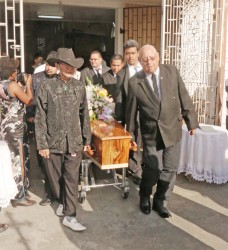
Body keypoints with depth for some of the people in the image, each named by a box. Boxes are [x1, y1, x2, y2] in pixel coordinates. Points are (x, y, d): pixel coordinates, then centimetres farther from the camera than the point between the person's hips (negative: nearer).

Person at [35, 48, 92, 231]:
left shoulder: (80, 87, 0)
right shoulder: (47, 87, -7)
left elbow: (84, 114, 7)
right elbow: (40, 118, -5)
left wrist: (87, 139, 8)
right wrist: (42, 144, -7)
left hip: (74, 141, 1)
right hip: (53, 141, 0)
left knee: (72, 178, 1)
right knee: (55, 177, 14)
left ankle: (69, 216, 11)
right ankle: (62, 201, 40)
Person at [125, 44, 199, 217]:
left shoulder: (172, 71, -3)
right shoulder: (135, 82, -7)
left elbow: (184, 98, 2)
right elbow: (131, 110, 0)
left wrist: (191, 121, 4)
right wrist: (130, 134, 6)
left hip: (172, 129, 2)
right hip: (151, 133, -2)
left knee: (170, 169, 8)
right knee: (154, 168, 1)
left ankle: (160, 202, 30)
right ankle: (145, 197, 31)